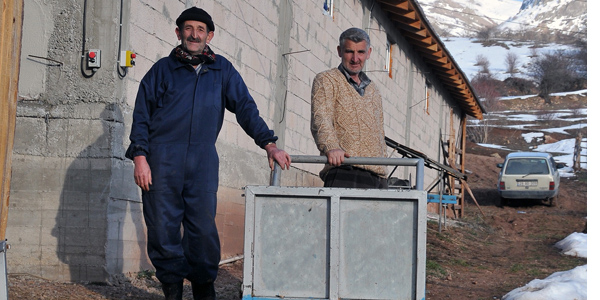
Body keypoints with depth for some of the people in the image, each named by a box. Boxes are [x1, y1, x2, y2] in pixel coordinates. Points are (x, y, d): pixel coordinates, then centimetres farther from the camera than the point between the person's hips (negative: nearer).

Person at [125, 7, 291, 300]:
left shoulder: (222, 70, 14)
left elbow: (245, 108, 10)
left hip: (203, 163, 1)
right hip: (162, 161, 0)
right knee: (163, 226, 0)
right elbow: (141, 115, 8)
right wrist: (139, 156, -3)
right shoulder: (162, 69, 10)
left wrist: (269, 144, -2)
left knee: (204, 229, -1)